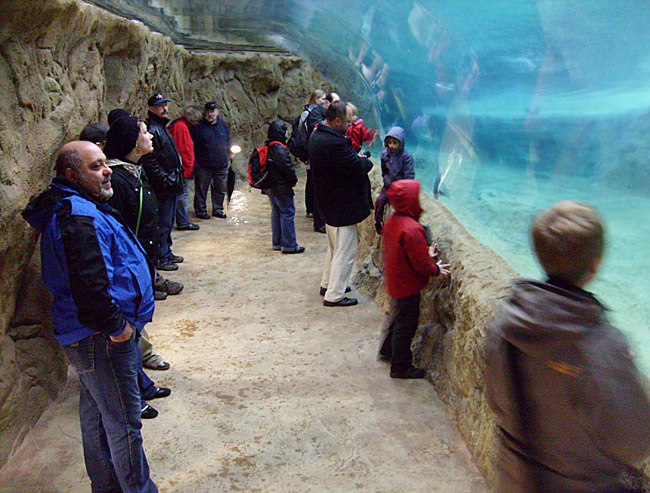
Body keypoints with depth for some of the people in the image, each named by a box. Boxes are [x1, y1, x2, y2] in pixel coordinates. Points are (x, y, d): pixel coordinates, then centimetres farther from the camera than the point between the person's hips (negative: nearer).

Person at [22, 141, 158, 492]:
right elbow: (91, 288, -32)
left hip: (89, 335, 11)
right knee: (123, 423, 3)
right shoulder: (81, 219, -24)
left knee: (95, 413, 23)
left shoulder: (69, 209, 11)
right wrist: (117, 325, -18)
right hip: (102, 341, -11)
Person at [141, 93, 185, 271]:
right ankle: (160, 258, 6)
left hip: (171, 185, 10)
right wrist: (165, 179, -21)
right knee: (162, 223, -3)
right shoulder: (151, 129, -15)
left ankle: (166, 253, 29)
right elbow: (149, 161, -21)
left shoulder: (162, 127, 17)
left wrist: (177, 176, 18)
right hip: (162, 187, -10)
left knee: (168, 221, 18)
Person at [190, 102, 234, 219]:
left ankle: (218, 209, 25)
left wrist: (230, 153, 23)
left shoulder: (222, 124, 8)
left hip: (221, 164, 4)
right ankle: (200, 210, 15)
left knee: (220, 188, 12)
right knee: (201, 189, 2)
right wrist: (194, 161, -9)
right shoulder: (198, 126, -6)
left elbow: (227, 140, 22)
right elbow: (192, 144, -4)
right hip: (203, 165, -4)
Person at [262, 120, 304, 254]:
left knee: (276, 213, 15)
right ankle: (289, 245, -2)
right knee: (287, 213, -4)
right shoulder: (278, 148, -18)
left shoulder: (268, 147, 11)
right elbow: (286, 166, -20)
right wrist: (294, 180, -5)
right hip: (281, 187, -10)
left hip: (270, 187, 10)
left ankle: (277, 243, 22)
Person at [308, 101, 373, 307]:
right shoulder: (334, 143, -28)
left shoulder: (317, 135, 5)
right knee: (345, 251, 2)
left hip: (329, 203, 11)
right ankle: (334, 295, 11)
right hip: (343, 206, -11)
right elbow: (358, 168, -24)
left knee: (335, 246, 26)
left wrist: (358, 158, -4)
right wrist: (366, 160, -4)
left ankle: (328, 284, 40)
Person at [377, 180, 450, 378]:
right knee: (406, 324, 6)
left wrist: (426, 255, 13)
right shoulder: (412, 229, -30)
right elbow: (421, 263, -24)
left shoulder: (392, 221, 1)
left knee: (400, 318, 28)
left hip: (395, 281, 10)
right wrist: (436, 269, -6)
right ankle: (400, 367, 20)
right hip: (407, 286, -10)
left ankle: (388, 350, 46)